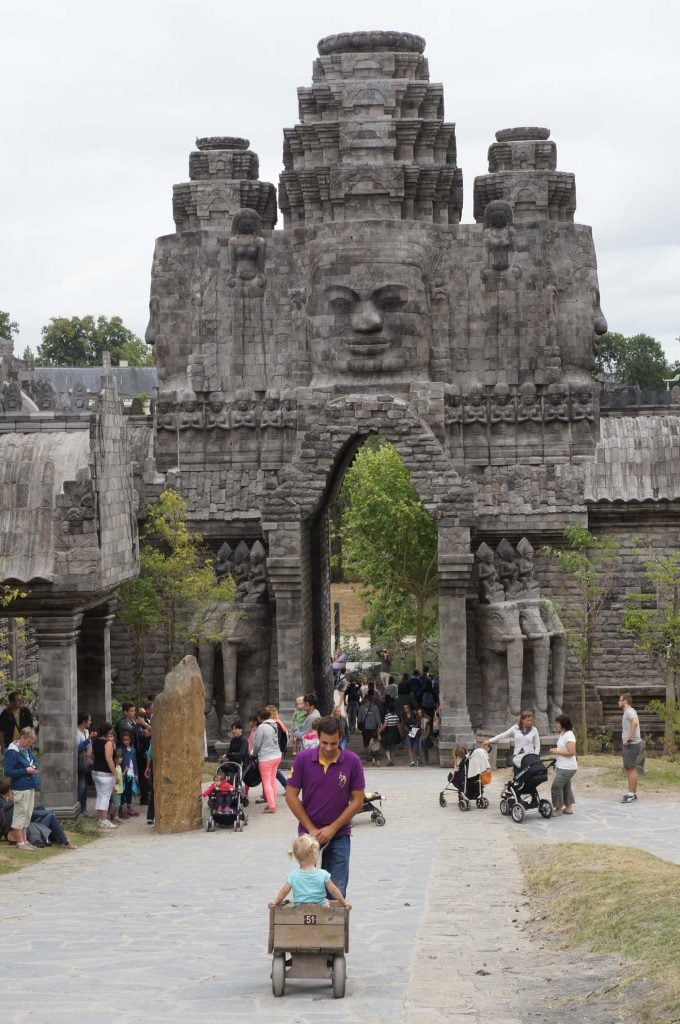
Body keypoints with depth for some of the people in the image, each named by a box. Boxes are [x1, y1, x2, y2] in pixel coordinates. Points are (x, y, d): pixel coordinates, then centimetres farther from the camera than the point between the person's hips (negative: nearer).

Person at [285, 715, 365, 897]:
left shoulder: (352, 762, -7)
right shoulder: (303, 759, -7)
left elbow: (358, 800, -3)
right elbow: (291, 796, -3)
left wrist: (333, 828, -9)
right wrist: (312, 829, -6)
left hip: (339, 835, 0)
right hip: (309, 833, 0)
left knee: (337, 891, 0)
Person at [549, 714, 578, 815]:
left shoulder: (569, 735, -19)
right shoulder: (562, 734, 12)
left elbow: (571, 752, -25)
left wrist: (557, 751, -20)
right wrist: (555, 750, 8)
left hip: (567, 768, -10)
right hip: (562, 767, 10)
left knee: (556, 787, -8)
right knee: (566, 787, 16)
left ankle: (558, 808, 1)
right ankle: (569, 807, 25)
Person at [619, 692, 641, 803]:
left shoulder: (630, 711, -15)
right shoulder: (628, 712, 18)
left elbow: (635, 722, -36)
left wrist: (629, 737, -30)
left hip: (632, 744, -11)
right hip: (628, 745, 11)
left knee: (631, 769, -9)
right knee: (630, 769, 14)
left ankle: (632, 794, -9)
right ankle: (632, 792, 20)